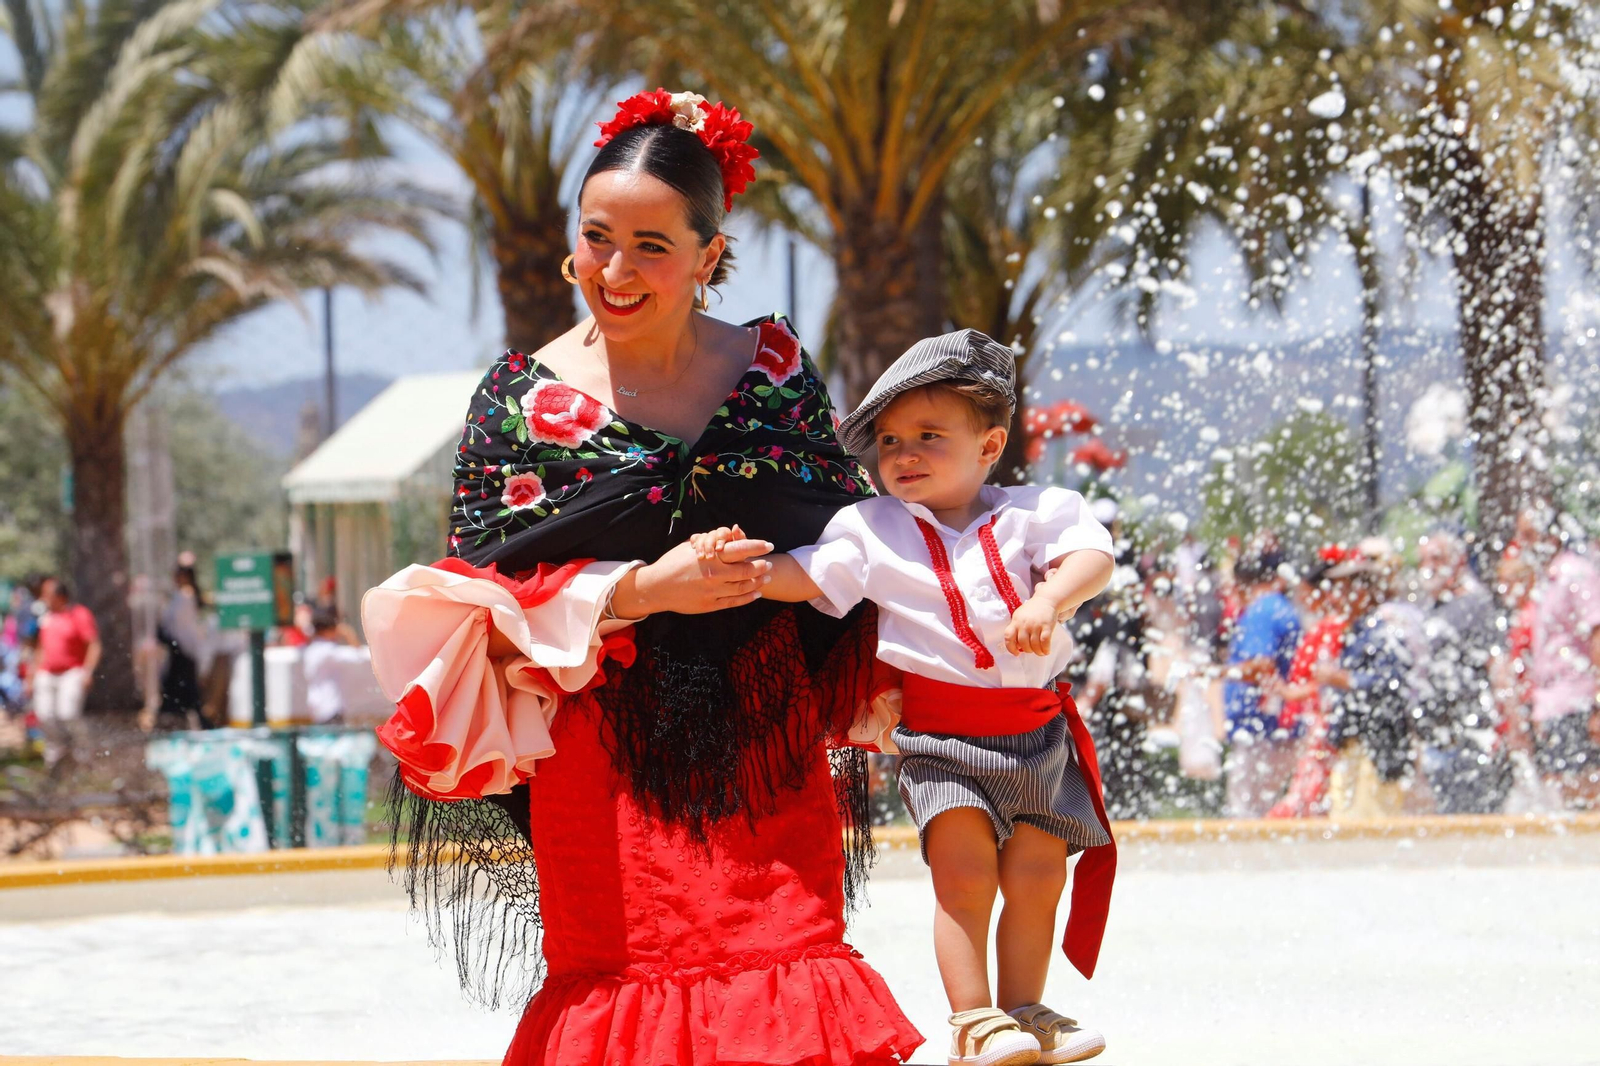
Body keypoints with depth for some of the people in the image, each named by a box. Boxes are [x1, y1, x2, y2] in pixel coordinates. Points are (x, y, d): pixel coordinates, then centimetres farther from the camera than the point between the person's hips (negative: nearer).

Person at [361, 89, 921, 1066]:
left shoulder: (776, 366, 4)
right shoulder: (524, 397, -3)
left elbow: (847, 526, 15)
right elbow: (484, 596, -7)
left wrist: (875, 677, 3)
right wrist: (644, 590, -17)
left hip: (770, 747, 2)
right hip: (605, 758, -2)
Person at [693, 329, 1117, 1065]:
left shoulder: (1031, 514, 2)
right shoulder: (871, 531, 4)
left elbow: (1091, 555, -13)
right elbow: (803, 576, -2)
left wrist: (1049, 599, -33)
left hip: (1037, 730, 2)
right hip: (940, 735, -2)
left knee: (1037, 873, 6)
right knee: (965, 870, -13)